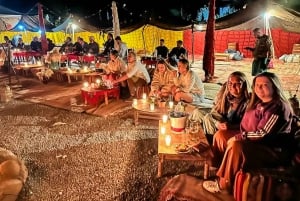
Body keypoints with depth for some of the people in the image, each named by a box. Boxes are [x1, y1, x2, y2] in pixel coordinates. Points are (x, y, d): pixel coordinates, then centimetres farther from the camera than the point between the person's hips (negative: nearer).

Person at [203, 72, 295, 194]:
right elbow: (246, 125, 15)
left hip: (275, 150, -9)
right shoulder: (258, 103, 7)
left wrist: (238, 137, -20)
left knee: (236, 146, -31)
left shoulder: (278, 108, -20)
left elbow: (263, 134, -25)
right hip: (257, 142, 9)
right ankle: (217, 167, 11)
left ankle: (223, 184, -14)